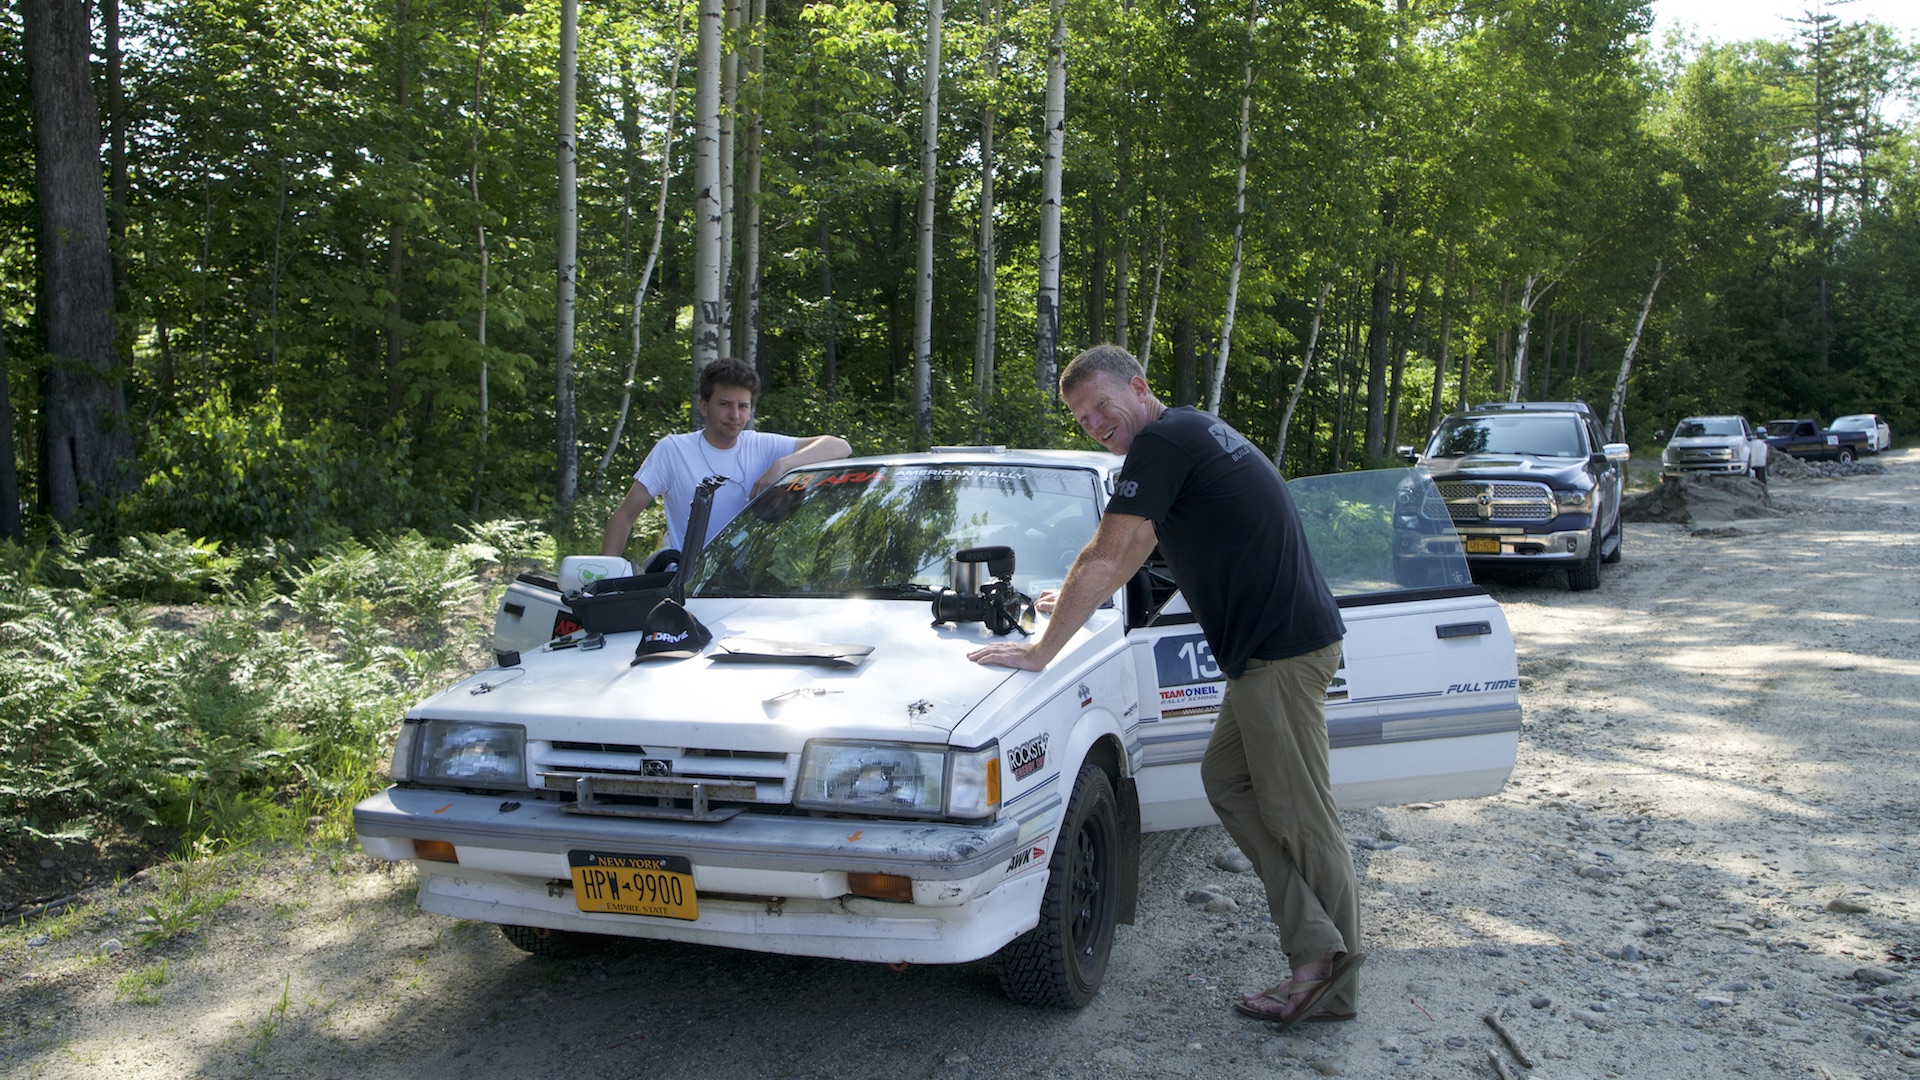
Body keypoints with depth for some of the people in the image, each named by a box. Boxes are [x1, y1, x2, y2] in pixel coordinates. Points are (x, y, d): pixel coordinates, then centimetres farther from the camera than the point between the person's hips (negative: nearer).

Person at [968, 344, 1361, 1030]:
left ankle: (1334, 980, 6)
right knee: (1227, 780, 13)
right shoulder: (1191, 433, 18)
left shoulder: (1162, 441, -13)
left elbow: (1104, 558, -15)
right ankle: (1316, 953, 13)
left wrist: (1041, 650, -10)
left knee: (1300, 819, -3)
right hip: (1275, 642, 10)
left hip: (1283, 650, -10)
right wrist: (1081, 601, 41)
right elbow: (1136, 547, 32)